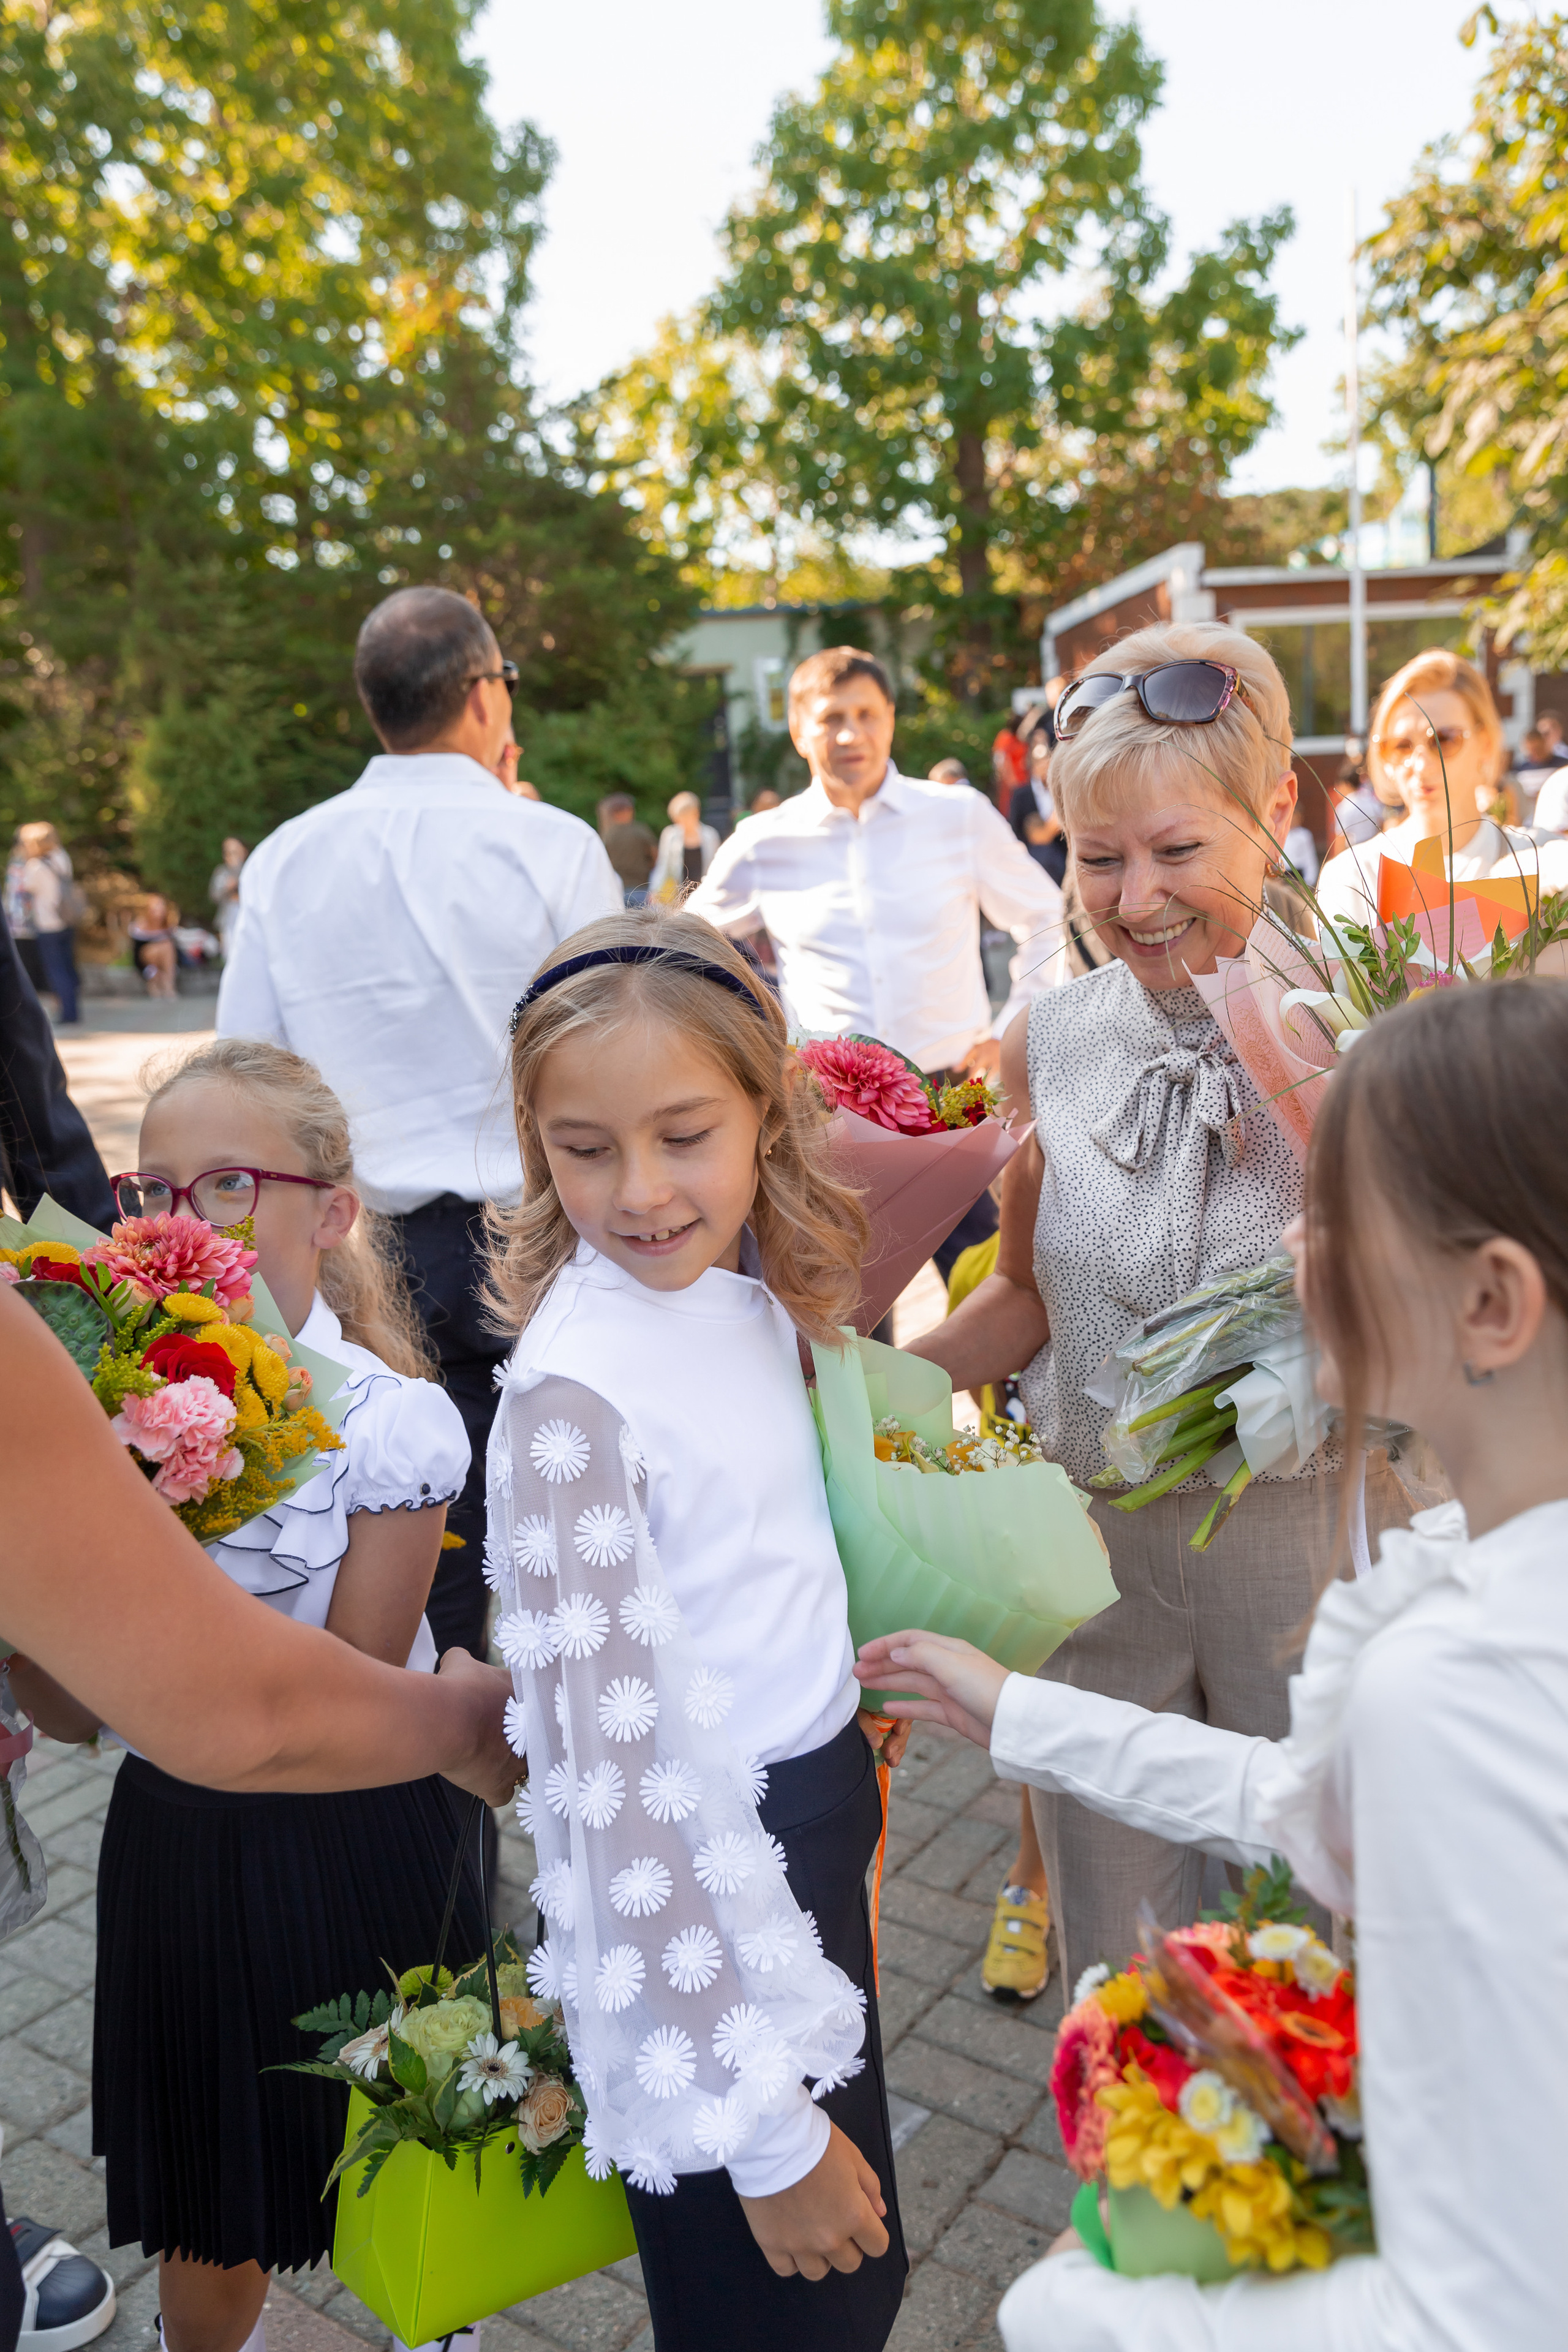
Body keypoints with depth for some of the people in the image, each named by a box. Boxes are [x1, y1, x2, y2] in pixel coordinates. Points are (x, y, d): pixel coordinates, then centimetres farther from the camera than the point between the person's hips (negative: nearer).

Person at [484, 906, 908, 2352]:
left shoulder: (749, 1295, -2)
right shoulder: (577, 1392, -24)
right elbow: (619, 1773, -23)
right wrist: (762, 2127, -19)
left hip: (823, 1819, 7)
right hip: (698, 1890, -7)